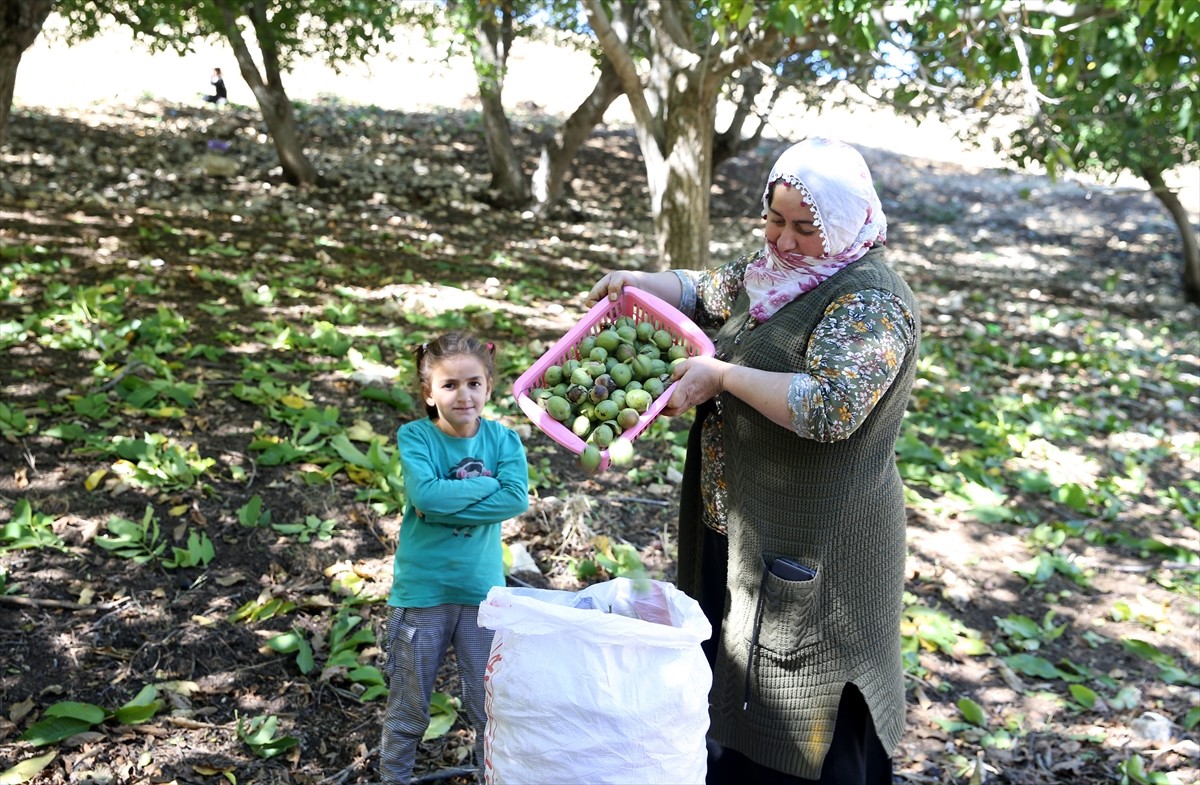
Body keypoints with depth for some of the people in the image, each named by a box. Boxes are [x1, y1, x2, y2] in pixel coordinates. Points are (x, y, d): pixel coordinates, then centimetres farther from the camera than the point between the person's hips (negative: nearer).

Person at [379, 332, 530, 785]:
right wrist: (486, 485, -18)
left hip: (482, 589, 1)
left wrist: (446, 501, -20)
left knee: (490, 704, 14)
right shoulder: (415, 437, -10)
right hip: (421, 590, -1)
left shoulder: (503, 439, -4)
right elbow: (424, 493, -26)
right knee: (408, 705, 16)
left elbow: (517, 500, -19)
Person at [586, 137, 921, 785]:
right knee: (734, 699, 24)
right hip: (737, 534, 8)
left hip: (809, 555, -8)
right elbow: (703, 291, 21)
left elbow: (831, 406, -32)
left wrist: (723, 376, -24)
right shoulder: (774, 268, 8)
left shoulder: (870, 303, -19)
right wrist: (637, 282, 2)